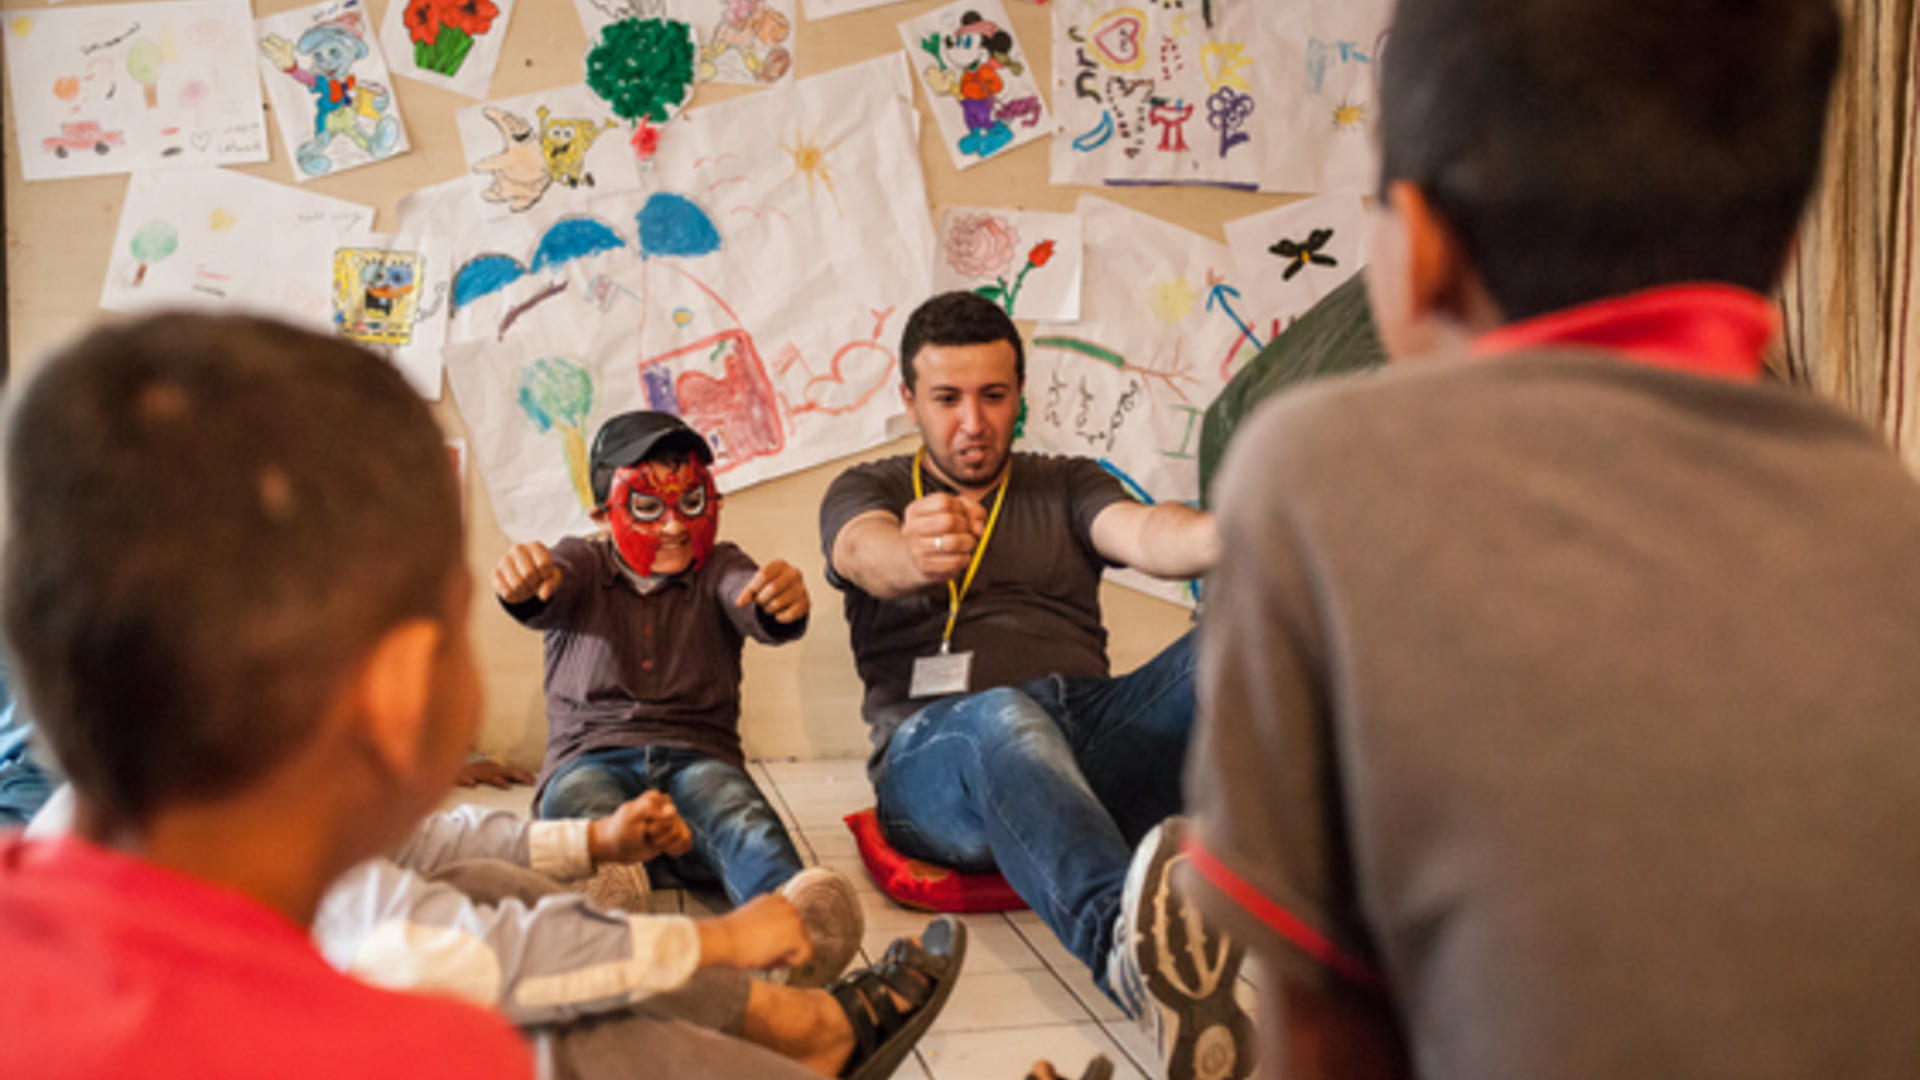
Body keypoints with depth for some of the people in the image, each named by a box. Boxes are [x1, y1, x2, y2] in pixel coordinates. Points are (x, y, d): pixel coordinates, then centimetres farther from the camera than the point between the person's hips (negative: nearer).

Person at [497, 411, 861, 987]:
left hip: (695, 757, 0)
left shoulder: (719, 568, 18)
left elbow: (753, 609, -7)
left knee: (739, 813, -37)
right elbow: (545, 599, -8)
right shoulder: (583, 564, 18)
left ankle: (789, 919, -69)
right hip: (590, 758, 0)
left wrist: (783, 603, -35)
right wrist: (523, 584, -36)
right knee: (592, 820, -38)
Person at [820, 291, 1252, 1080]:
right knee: (1005, 718, -40)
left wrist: (1230, 534, -28)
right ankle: (1129, 951, -70)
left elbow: (1143, 534, -2)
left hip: (1092, 735, 3)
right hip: (936, 751, -3)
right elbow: (868, 554, -9)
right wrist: (915, 555, -36)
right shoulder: (865, 493, 18)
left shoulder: (1067, 487, 23)